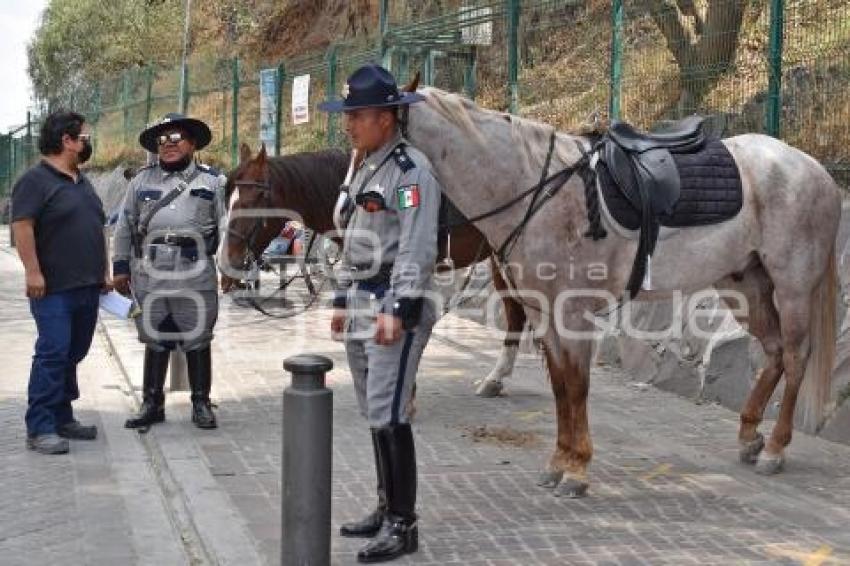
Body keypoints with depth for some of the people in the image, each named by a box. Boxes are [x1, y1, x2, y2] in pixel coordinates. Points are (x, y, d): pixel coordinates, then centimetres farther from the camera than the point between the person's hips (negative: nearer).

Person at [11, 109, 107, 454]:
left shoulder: (82, 182, 18)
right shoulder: (35, 180, -8)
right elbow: (22, 226, -16)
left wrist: (103, 272, 21)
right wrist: (33, 271, -22)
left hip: (88, 287, 8)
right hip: (54, 288, -8)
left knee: (73, 355, 13)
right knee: (52, 355, -10)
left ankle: (62, 419, 22)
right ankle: (40, 430, -6)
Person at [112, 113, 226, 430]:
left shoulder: (211, 181, 6)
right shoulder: (142, 180, 11)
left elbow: (226, 225, 4)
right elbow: (125, 226, 13)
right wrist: (120, 267, 8)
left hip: (196, 276, -2)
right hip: (149, 276, 2)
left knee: (197, 341, 5)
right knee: (155, 341, 10)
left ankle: (201, 404, 17)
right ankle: (152, 404, 19)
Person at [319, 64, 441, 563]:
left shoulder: (411, 170, -12)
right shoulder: (366, 168, 17)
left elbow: (416, 249, -19)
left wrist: (398, 310, -25)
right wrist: (343, 300, 22)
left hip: (394, 306, -9)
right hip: (362, 306, 9)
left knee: (388, 415, -8)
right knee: (374, 414, 14)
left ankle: (403, 525, 0)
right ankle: (387, 508, 25)